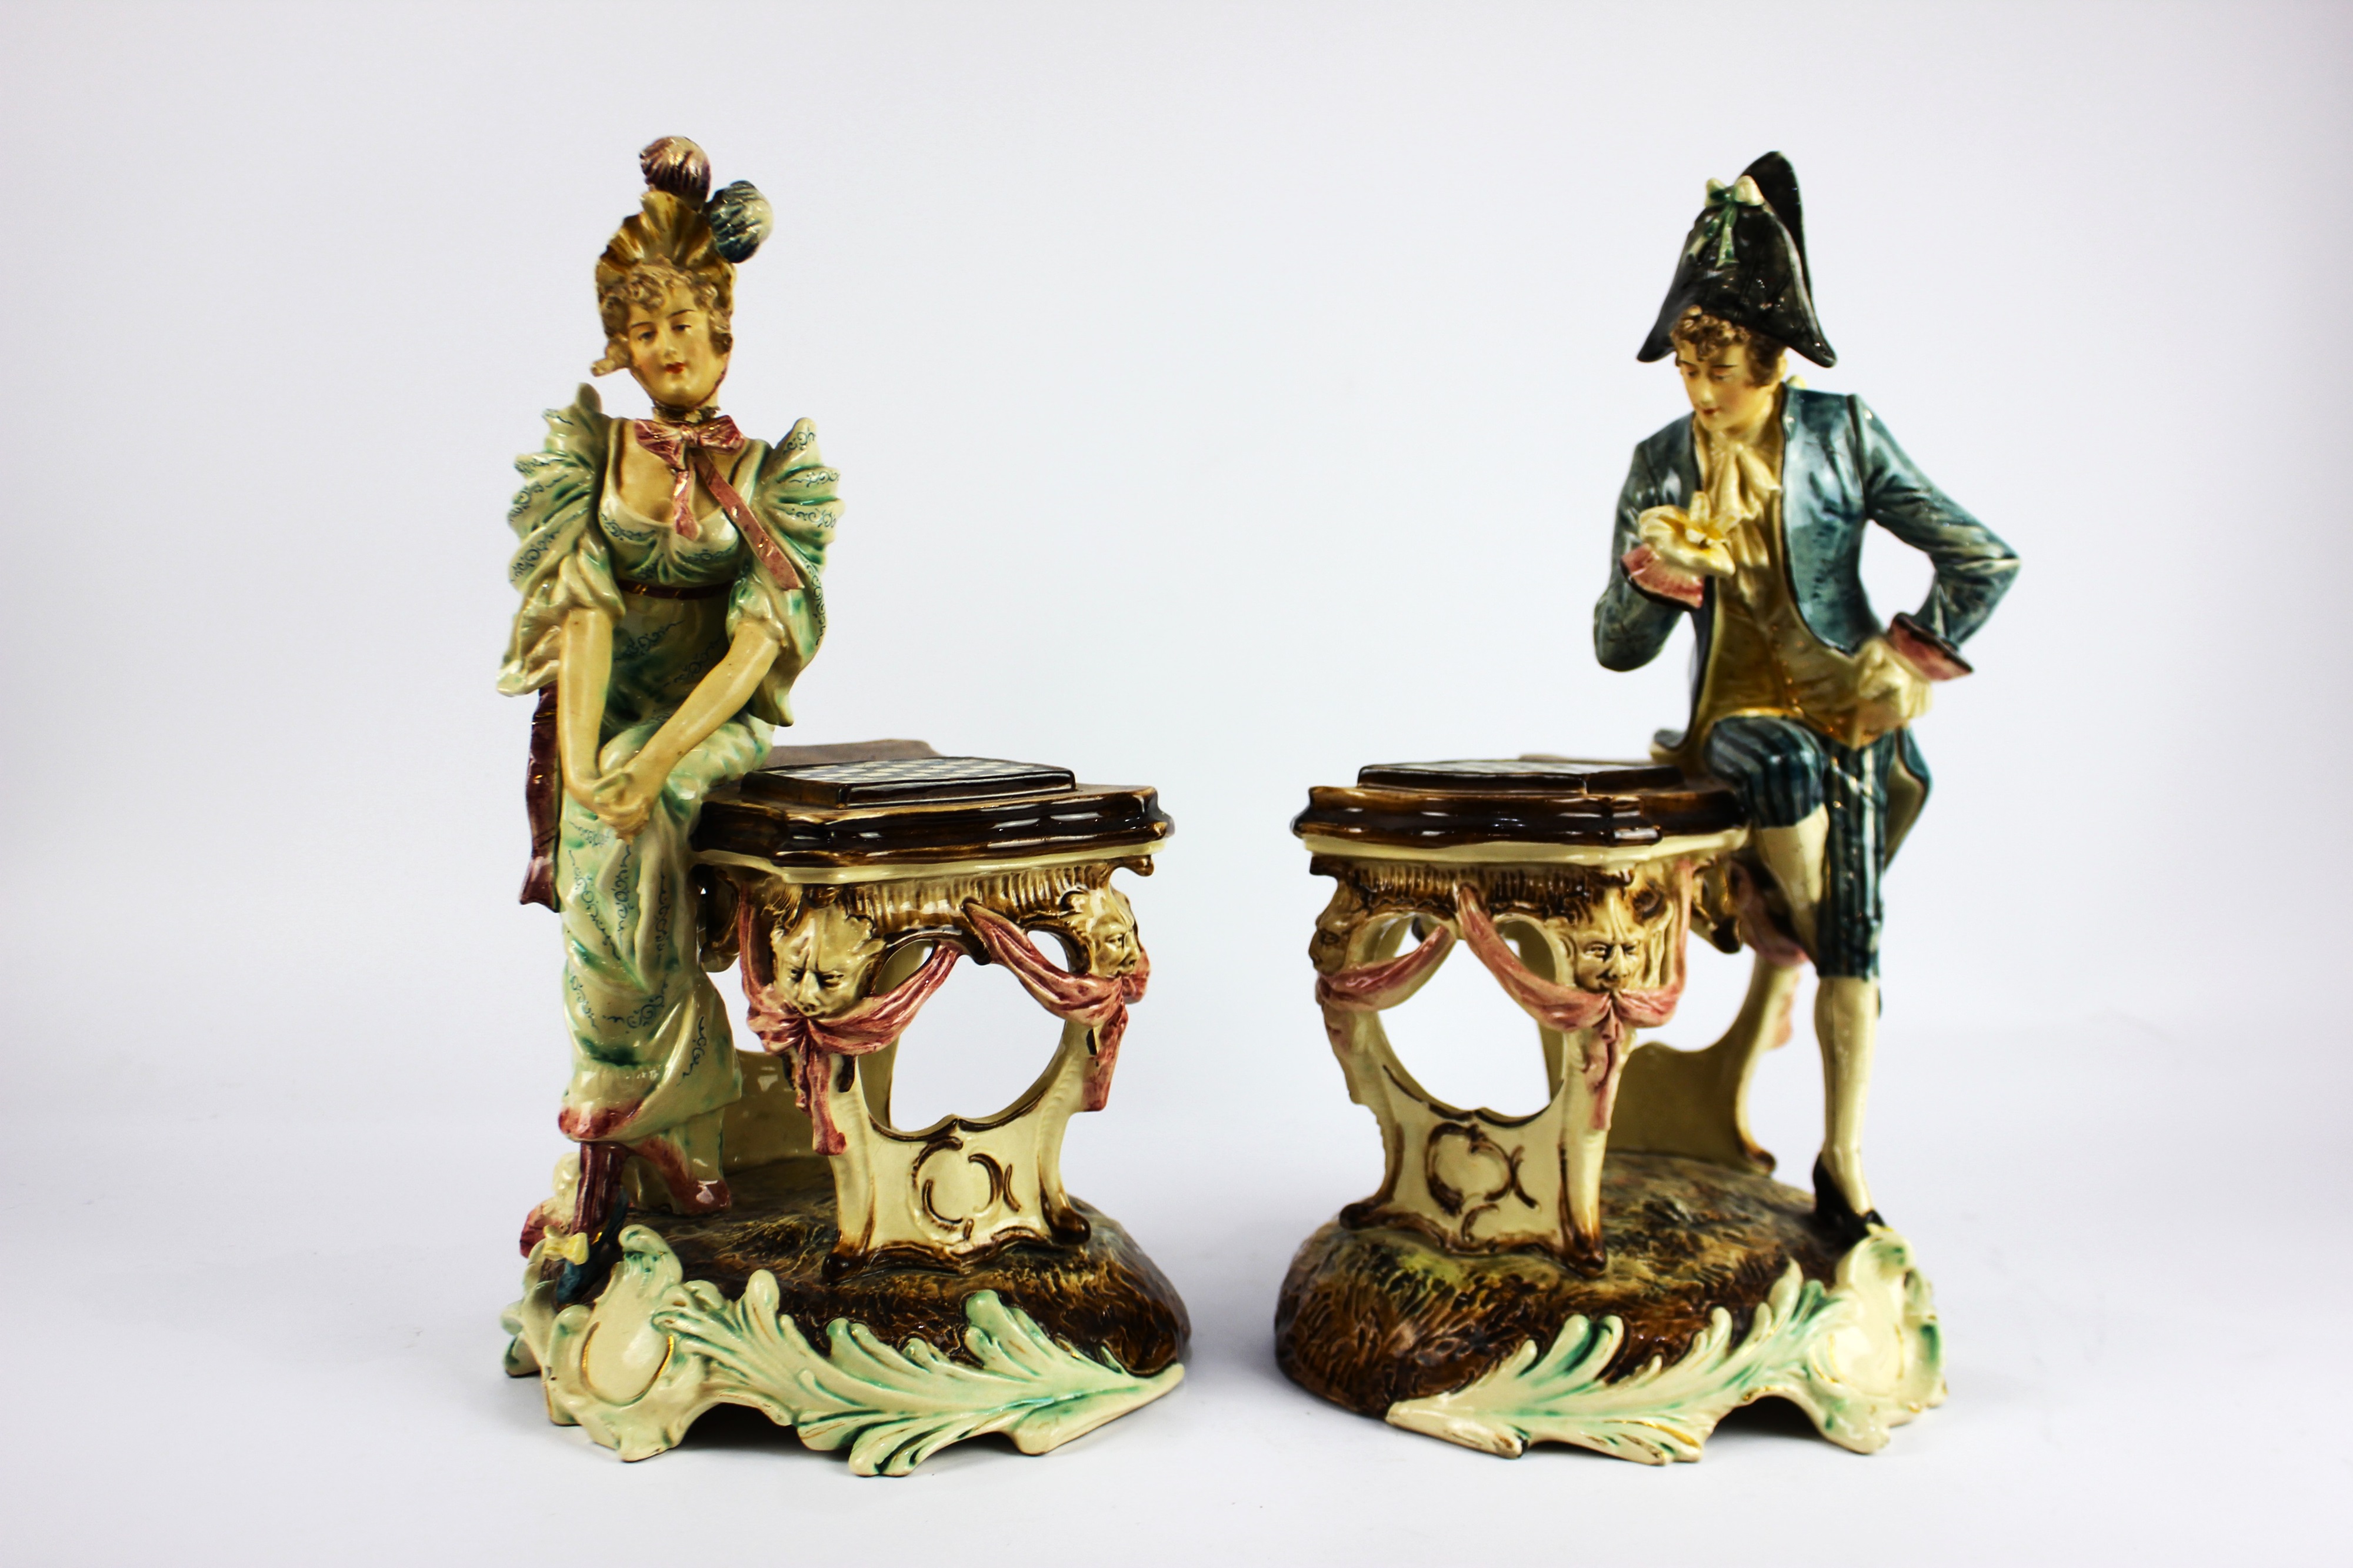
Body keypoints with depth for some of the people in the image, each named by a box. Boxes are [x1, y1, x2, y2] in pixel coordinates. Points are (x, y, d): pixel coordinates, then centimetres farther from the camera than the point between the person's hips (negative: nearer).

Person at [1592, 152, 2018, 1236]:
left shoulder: (1843, 436, -1)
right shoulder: (1659, 467, 3)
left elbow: (1984, 562, 1)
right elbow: (1618, 648, 3)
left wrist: (1909, 662, -5)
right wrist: (1651, 575, -16)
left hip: (1846, 707, 0)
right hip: (1731, 718, 1)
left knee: (1853, 937, -8)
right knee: (1786, 760, -36)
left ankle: (1843, 1165, 6)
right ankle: (1799, 930, -8)